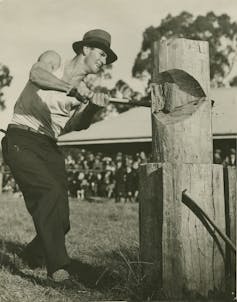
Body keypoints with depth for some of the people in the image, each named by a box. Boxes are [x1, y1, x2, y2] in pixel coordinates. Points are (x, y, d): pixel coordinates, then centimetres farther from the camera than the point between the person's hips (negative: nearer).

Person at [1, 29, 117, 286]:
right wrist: (72, 87, -36)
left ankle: (32, 257, 29)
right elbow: (36, 74, -25)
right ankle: (58, 267, -23)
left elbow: (77, 125, -8)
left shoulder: (86, 92, 11)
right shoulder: (53, 59, 0)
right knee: (51, 192, -28)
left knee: (60, 222, 0)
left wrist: (94, 106, -26)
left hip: (49, 148, 6)